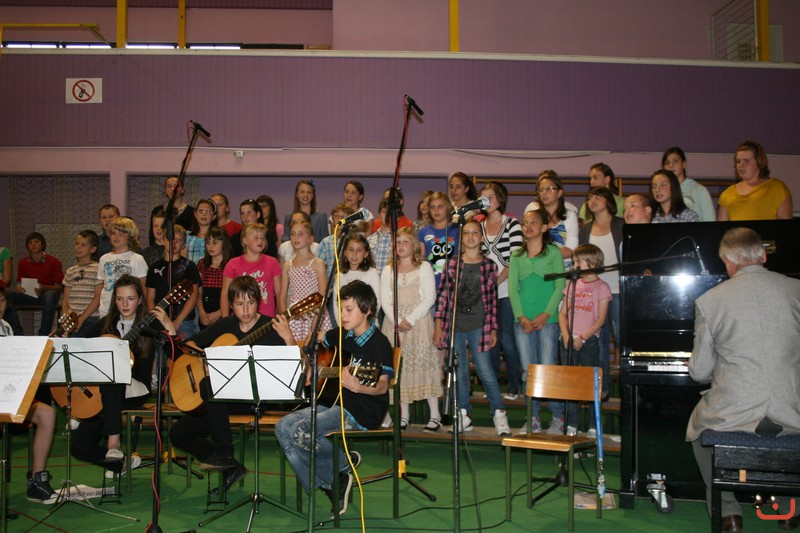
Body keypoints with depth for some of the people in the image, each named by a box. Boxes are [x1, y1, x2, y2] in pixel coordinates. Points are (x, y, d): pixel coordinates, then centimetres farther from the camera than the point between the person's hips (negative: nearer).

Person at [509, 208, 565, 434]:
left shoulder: (553, 253, 2)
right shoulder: (517, 257, 11)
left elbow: (560, 286, -4)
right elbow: (512, 289, 6)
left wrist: (546, 314, -13)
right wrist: (521, 317, -7)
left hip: (547, 320, -3)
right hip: (523, 321, 3)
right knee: (528, 371, 5)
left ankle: (558, 417, 9)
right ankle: (533, 419, 13)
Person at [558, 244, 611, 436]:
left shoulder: (601, 287, -2)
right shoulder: (572, 285, 10)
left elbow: (601, 320, -8)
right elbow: (563, 313, 8)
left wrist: (582, 338, -15)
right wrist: (566, 335, -7)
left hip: (589, 341, -4)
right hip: (569, 341, 4)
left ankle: (593, 426, 8)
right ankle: (571, 425, 12)